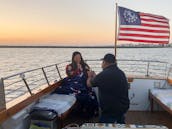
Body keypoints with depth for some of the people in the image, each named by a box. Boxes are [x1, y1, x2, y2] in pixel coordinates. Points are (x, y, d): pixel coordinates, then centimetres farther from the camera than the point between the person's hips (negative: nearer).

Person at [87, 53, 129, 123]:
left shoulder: (104, 74, -24)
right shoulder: (121, 72, 1)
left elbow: (89, 84, -7)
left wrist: (90, 76, 15)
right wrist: (94, 75, 26)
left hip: (110, 110, -7)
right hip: (123, 106, 8)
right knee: (120, 123, 28)